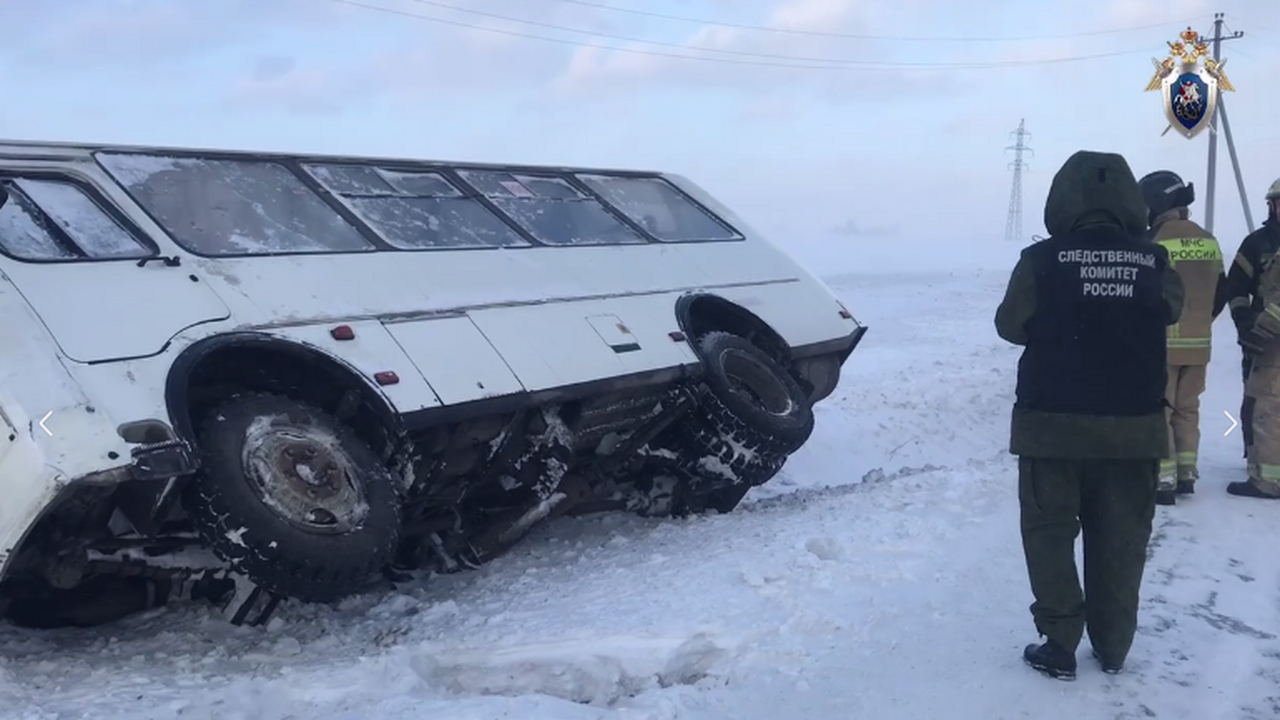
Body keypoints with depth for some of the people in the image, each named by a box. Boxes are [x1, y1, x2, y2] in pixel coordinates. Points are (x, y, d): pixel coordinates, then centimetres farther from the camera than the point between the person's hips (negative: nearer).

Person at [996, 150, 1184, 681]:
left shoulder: (1042, 260, -13)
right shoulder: (1154, 263, -5)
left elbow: (1011, 325, -1)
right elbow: (1169, 312, 13)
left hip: (1053, 422, -2)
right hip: (1133, 425, 3)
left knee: (1049, 530, 10)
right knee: (1121, 538, 14)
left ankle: (1060, 646, 9)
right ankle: (1112, 647, 22)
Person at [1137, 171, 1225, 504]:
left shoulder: (1155, 242, -15)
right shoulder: (1208, 242, 8)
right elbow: (1220, 293, 14)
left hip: (1161, 343, -7)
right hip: (1198, 343, 7)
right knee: (1187, 411, 15)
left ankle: (1162, 481, -1)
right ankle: (1186, 475, 20)